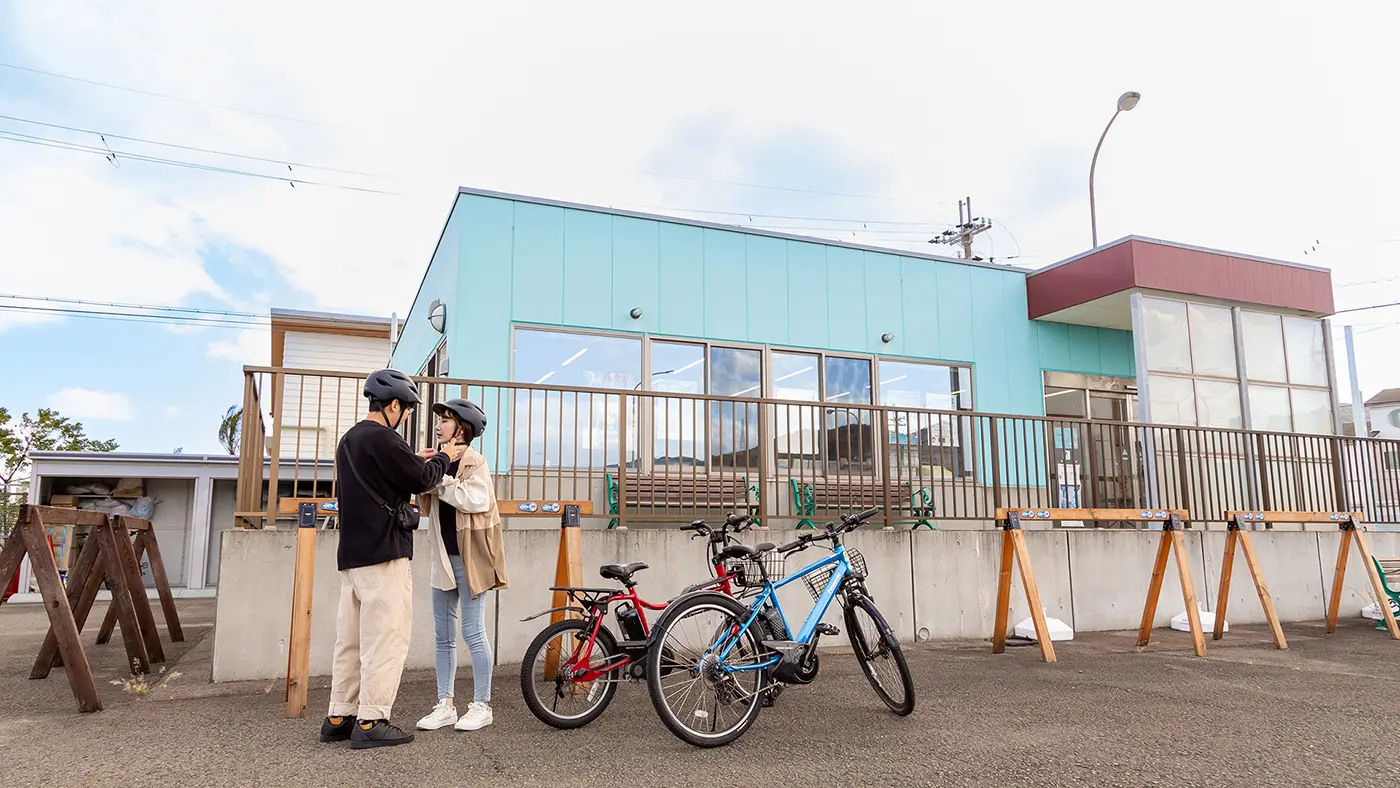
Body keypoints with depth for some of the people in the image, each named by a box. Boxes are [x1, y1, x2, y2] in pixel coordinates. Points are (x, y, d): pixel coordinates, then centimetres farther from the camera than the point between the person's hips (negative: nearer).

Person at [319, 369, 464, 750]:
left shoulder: (349, 440, 17)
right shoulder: (384, 439, -14)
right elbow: (421, 480, -11)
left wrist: (414, 460, 16)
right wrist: (443, 459, 5)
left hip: (351, 554, 10)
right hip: (384, 554, -10)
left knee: (350, 638, 13)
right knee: (386, 637, -4)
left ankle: (338, 717, 19)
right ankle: (371, 722, -2)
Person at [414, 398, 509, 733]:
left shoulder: (474, 462, -7)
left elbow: (476, 500, -24)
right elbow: (430, 507, 9)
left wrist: (439, 479, -20)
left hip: (469, 557, -7)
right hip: (444, 557, 7)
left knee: (473, 631, -2)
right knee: (444, 636, 10)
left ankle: (482, 705, 9)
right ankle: (445, 705, 18)